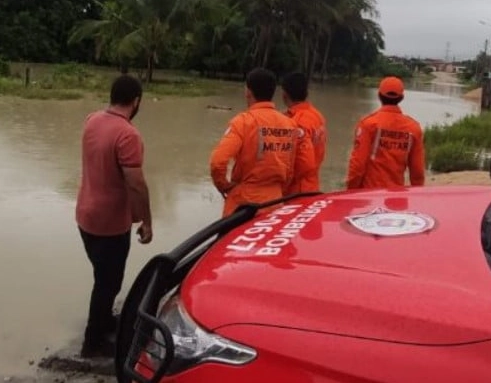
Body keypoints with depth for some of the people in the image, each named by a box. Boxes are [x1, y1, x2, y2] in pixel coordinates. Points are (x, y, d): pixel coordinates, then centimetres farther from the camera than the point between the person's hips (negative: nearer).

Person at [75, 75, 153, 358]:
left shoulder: (93, 121, 2)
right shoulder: (127, 134, -25)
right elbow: (136, 185, -24)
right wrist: (146, 222, -14)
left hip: (86, 215, 8)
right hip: (110, 223, -8)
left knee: (104, 276, 25)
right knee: (108, 281, 8)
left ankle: (104, 320, 43)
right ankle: (94, 342, 21)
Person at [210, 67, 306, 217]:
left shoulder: (244, 121, -14)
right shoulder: (290, 125, 1)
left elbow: (218, 161, -22)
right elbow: (290, 169, 9)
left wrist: (225, 186, -5)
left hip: (244, 201, -5)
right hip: (274, 201, 5)